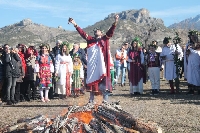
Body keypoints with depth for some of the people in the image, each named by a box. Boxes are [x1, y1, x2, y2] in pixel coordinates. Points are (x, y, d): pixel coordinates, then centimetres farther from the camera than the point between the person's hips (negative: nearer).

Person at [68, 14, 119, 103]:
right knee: (92, 80, 6)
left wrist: (115, 22, -13)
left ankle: (105, 100, 0)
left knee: (103, 79, -5)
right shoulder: (90, 40, 18)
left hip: (101, 63, -2)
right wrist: (75, 24, 11)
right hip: (92, 63, 2)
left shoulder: (105, 39, 13)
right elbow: (82, 33, 16)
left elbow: (110, 31, 1)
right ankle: (91, 100, 12)